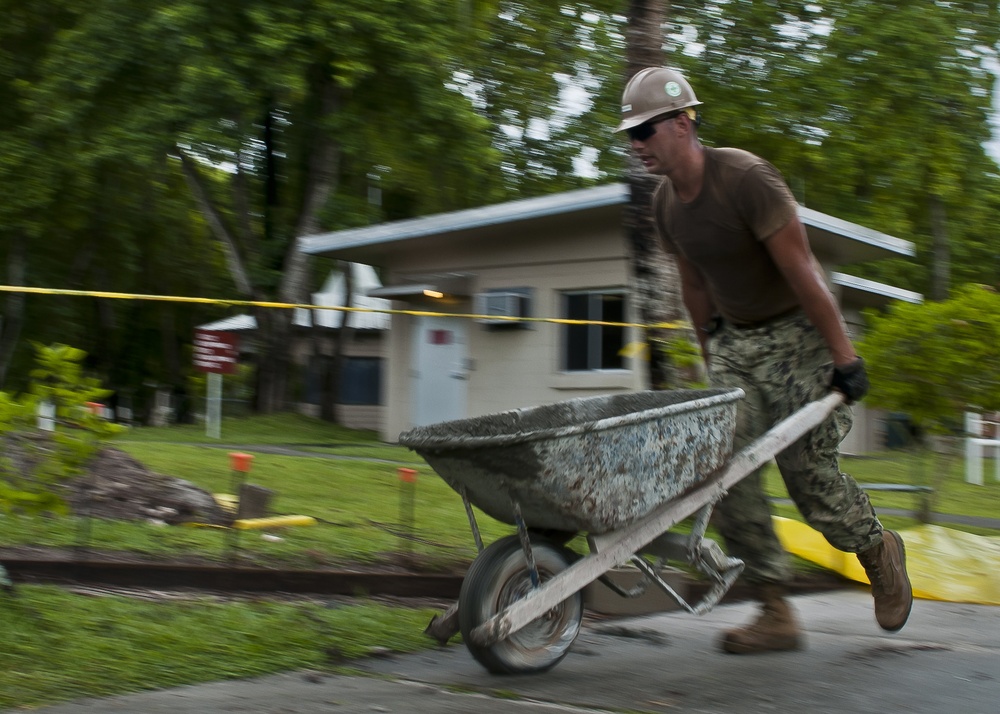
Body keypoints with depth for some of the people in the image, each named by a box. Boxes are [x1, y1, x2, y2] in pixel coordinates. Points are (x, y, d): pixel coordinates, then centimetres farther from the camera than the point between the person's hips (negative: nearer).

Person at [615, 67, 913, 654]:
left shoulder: (746, 179, -24)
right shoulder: (666, 204, 0)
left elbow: (801, 270, -23)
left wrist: (844, 356, -22)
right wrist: (712, 355, 18)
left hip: (799, 333, -7)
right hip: (735, 337, 7)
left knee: (808, 469, -6)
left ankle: (880, 552, 26)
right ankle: (776, 614, -3)